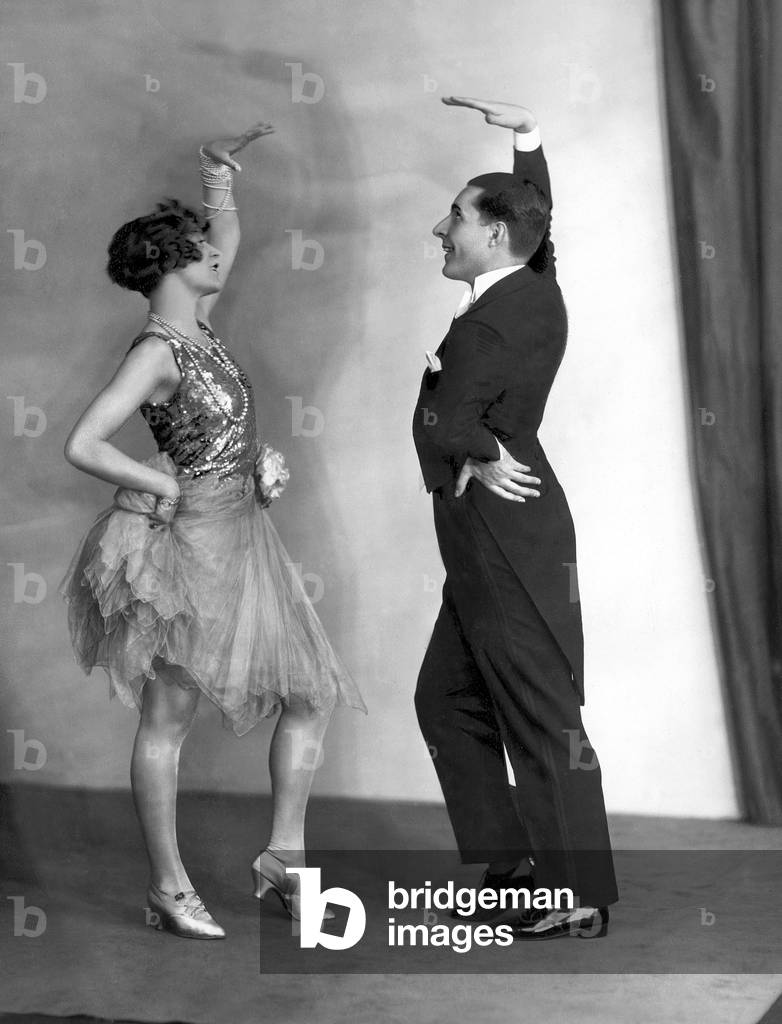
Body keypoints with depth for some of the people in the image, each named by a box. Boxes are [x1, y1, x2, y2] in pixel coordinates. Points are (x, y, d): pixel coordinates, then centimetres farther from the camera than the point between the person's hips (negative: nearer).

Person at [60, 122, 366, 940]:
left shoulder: (196, 322, 9)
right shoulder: (155, 352, -15)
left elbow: (228, 244, 28)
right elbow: (82, 445, -23)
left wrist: (221, 178, 16)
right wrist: (164, 485, -13)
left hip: (243, 541, 9)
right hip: (191, 545, -9)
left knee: (311, 696, 9)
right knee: (168, 720, 2)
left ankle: (283, 861, 17)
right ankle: (169, 888, 12)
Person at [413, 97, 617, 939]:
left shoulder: (487, 327, -19)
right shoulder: (538, 291, 8)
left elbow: (439, 428, -27)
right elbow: (536, 213, 27)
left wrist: (485, 458, -9)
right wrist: (524, 134, 22)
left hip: (504, 539, -10)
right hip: (490, 544, 10)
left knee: (542, 718, -2)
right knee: (447, 699, 16)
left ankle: (579, 898, 7)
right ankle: (507, 859, 23)